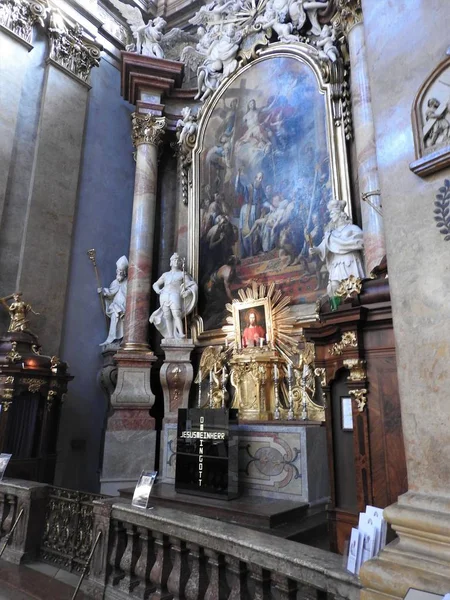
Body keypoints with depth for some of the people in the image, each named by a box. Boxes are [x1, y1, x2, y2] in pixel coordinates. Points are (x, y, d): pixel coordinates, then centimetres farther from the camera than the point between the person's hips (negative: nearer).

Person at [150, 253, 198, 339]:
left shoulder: (183, 274, 16)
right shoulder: (165, 274, 26)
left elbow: (193, 286, 9)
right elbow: (155, 284, 28)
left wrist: (188, 292, -13)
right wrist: (158, 290, 5)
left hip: (175, 296, -4)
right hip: (164, 296, 4)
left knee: (176, 315, -22)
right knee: (167, 316, -6)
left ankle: (181, 334, -31)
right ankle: (170, 335, -8)